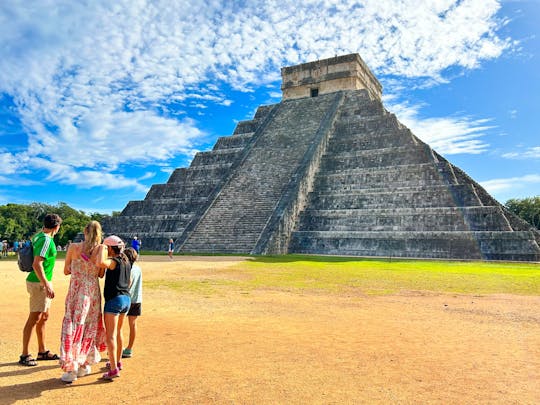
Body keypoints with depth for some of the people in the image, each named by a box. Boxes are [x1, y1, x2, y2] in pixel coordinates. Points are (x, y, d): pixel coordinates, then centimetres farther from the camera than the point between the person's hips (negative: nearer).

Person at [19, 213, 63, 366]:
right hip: (39, 283, -10)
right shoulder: (46, 240, -19)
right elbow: (37, 264, -25)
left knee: (44, 317, 16)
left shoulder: (39, 236, 9)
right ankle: (24, 355, 6)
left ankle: (42, 351, 26)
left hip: (42, 282, 10)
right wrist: (47, 284, -25)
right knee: (34, 318, -3)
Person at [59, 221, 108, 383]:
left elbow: (66, 271, 7)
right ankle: (85, 364, 24)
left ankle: (71, 369, 5)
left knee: (73, 327, 6)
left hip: (75, 292, 0)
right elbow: (101, 274, -11)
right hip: (93, 292, 1)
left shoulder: (73, 247, -4)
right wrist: (109, 262, 6)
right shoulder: (101, 248, -5)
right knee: (90, 327, 13)